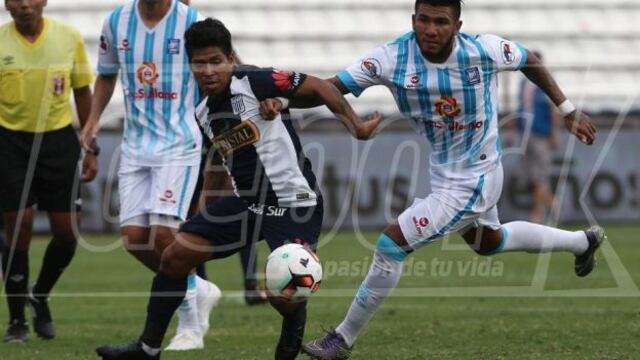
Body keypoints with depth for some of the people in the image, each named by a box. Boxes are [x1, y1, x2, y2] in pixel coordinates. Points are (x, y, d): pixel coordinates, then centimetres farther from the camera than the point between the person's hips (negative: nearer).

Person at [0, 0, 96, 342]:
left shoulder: (69, 38, -1)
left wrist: (91, 148, 7)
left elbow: (82, 93, 8)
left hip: (59, 139, 2)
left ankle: (40, 297, 27)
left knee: (67, 233, 0)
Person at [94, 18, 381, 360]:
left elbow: (319, 87, -15)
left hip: (294, 203, -7)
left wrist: (356, 126, -15)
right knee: (174, 256, 2)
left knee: (283, 295, -21)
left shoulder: (253, 82, -17)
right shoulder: (203, 112, 5)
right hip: (247, 202, 7)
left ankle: (292, 332, 17)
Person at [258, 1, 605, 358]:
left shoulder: (484, 51, -24)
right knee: (488, 242, 31)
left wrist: (568, 110, 3)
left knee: (392, 244, -14)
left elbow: (530, 61, -3)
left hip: (473, 181, -6)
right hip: (444, 173, 6)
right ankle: (583, 241, 55)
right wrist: (282, 100, -42)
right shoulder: (393, 58, -20)